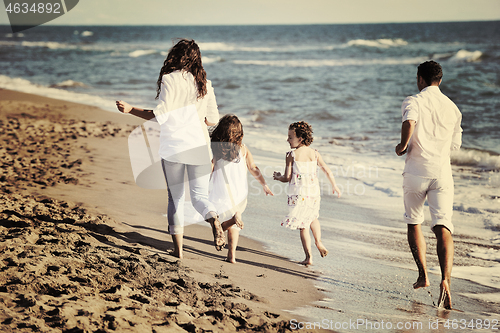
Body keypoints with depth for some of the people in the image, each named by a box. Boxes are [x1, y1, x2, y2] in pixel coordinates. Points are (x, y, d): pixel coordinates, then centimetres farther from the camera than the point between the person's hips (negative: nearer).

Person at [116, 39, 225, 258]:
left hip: (173, 147, -2)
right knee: (199, 195, 5)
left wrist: (130, 110, -7)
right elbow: (213, 119, 10)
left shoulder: (170, 79, -6)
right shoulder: (204, 83, 6)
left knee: (175, 197, 10)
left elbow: (161, 114, -14)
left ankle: (178, 249, 13)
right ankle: (214, 220, -28)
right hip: (198, 146, 2)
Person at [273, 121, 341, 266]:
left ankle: (308, 256, 8)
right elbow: (327, 171, 7)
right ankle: (318, 242, 24)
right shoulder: (314, 153, 3)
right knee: (313, 218, 32)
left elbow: (287, 178, -11)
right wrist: (334, 186, 21)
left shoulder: (291, 155, -10)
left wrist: (278, 177, 10)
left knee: (303, 226, 6)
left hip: (298, 194, -4)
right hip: (314, 193, 4)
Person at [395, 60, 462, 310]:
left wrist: (403, 146, -10)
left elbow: (409, 122, -25)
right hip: (442, 172, 2)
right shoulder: (452, 107, 12)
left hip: (416, 171, -2)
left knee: (414, 223, 19)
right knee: (443, 228, -7)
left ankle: (423, 276, 24)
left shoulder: (413, 102, -2)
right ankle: (445, 279, -27)